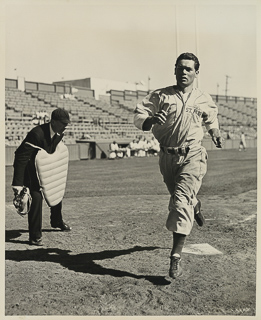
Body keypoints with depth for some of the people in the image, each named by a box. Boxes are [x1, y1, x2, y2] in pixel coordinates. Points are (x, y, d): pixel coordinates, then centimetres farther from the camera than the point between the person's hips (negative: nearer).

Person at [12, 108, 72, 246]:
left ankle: (57, 222, 42)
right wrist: (17, 183, -38)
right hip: (29, 168, -8)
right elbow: (21, 157, -34)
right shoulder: (37, 134, -33)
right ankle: (34, 236, -6)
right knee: (36, 197, -18)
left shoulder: (58, 134, -8)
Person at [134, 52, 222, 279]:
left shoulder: (204, 100, 5)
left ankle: (176, 256, -12)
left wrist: (215, 132, 15)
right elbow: (138, 115, -8)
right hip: (167, 157, 2)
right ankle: (195, 206, 55)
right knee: (177, 199, 18)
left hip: (192, 157, -2)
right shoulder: (160, 96, 0)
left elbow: (211, 118, 27)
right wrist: (150, 120, -26)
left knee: (182, 201, -15)